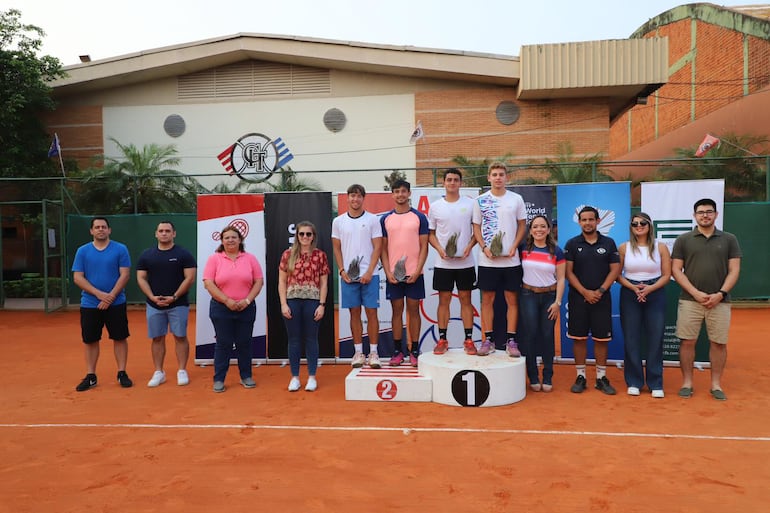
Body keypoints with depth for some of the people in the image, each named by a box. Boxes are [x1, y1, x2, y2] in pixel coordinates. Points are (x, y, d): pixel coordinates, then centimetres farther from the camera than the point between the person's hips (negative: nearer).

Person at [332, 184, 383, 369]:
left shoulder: (373, 219, 1)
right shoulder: (338, 221, 8)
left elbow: (377, 247, -2)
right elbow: (336, 248, 10)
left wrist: (369, 272, -11)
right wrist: (342, 271, -2)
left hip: (369, 275, -2)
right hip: (348, 275, 2)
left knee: (371, 312, 0)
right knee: (354, 313, 7)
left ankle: (373, 353, 8)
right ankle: (358, 352, 15)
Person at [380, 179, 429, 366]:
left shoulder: (419, 217, 2)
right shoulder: (385, 219, 7)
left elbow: (424, 247, 0)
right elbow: (383, 248, 6)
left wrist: (417, 271, -10)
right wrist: (388, 272, -4)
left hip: (414, 274, -1)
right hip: (393, 274, 2)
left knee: (413, 310, 4)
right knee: (397, 310, 7)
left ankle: (414, 351, 13)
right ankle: (397, 351, 14)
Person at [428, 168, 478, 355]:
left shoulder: (470, 204, 2)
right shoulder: (435, 206, 4)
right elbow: (431, 233, 8)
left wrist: (469, 247, -10)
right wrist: (439, 249, -9)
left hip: (465, 262, -1)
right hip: (443, 263, 1)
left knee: (465, 299, 5)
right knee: (444, 299, 6)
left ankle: (469, 340, 13)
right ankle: (442, 340, 14)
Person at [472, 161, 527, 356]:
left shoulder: (516, 199, 4)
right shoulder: (481, 200, 4)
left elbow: (522, 225, 8)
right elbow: (476, 227, 7)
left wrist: (514, 247, -7)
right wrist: (484, 248, -8)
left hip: (511, 259, 0)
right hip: (487, 260, 0)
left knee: (512, 300, 4)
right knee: (487, 299, 5)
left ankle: (511, 341, 12)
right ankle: (488, 340, 15)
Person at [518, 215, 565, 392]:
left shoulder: (556, 251, 2)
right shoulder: (523, 249, 0)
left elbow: (560, 279, 1)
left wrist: (557, 302, -5)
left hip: (549, 296, 1)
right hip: (528, 295, 0)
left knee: (547, 336, 3)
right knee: (530, 335, -3)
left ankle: (548, 379, 14)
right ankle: (533, 378, 7)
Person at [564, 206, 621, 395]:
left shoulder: (608, 243, 4)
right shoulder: (572, 244, 2)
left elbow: (615, 269, 1)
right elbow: (568, 271, -2)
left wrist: (600, 291, -10)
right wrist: (584, 292, -11)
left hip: (602, 298, 1)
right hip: (578, 298, 0)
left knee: (602, 338, 5)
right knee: (579, 338, 3)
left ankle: (601, 377, 16)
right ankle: (580, 376, 14)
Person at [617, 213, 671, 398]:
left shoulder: (660, 247, 3)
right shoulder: (624, 248, 3)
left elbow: (667, 275, 1)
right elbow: (617, 274, 2)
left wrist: (649, 288, -14)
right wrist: (633, 287, -13)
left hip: (655, 295, 0)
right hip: (629, 295, 0)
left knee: (655, 339, 1)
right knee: (631, 339, 3)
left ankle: (655, 383, 12)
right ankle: (634, 382, 13)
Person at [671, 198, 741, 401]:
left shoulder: (729, 239, 7)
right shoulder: (683, 240, 4)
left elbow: (734, 270, 3)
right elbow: (676, 270, 0)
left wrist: (720, 294, -10)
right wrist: (695, 293, -10)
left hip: (720, 301, 1)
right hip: (690, 300, -1)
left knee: (719, 343, 5)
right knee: (688, 342, 2)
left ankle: (716, 384, 19)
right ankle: (687, 382, 14)